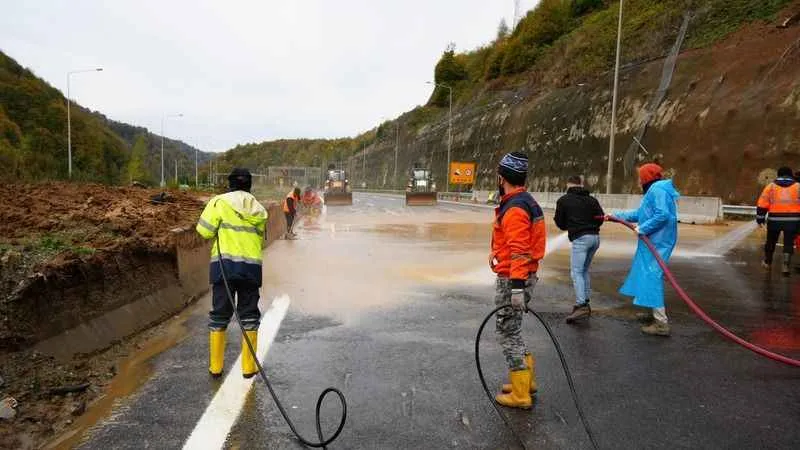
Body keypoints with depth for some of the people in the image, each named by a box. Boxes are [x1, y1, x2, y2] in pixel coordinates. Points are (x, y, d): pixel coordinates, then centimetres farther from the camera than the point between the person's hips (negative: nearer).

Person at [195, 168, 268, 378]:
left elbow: (204, 231, -4)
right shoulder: (259, 210, 11)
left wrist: (221, 229, 14)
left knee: (219, 316, 10)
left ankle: (215, 366, 18)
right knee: (249, 317, 11)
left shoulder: (220, 202, 0)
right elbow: (260, 241, 11)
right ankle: (248, 367, 15)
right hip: (252, 267, 2)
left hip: (224, 265, -2)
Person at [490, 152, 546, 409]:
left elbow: (519, 251, -26)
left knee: (507, 333, 0)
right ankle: (526, 379, 32)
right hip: (519, 278, 10)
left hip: (512, 280, -10)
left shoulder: (515, 208, -19)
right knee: (510, 330, 20)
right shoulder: (525, 202, 13)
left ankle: (520, 394, 9)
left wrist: (516, 286, -28)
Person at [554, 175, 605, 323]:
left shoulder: (563, 200, 2)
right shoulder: (591, 199, 15)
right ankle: (585, 302, 19)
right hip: (595, 237, 6)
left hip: (580, 239, -6)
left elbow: (559, 223, 7)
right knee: (584, 270, 18)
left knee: (576, 272, -10)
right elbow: (601, 217, 7)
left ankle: (581, 305, -23)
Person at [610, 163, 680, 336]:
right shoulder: (654, 191, 20)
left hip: (656, 244, -11)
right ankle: (656, 314, 31)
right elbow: (639, 214, 27)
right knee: (650, 277, 19)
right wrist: (616, 215, 30)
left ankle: (661, 324, -10)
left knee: (652, 278, -11)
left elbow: (663, 215, -26)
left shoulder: (657, 190, -14)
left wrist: (642, 228, -20)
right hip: (652, 243, 11)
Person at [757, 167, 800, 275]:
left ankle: (767, 262, 32)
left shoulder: (771, 186, 3)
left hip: (775, 219, 0)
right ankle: (786, 265, -4)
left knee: (771, 241, 17)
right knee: (789, 243, 7)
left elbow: (762, 204, -1)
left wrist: (760, 218, 5)